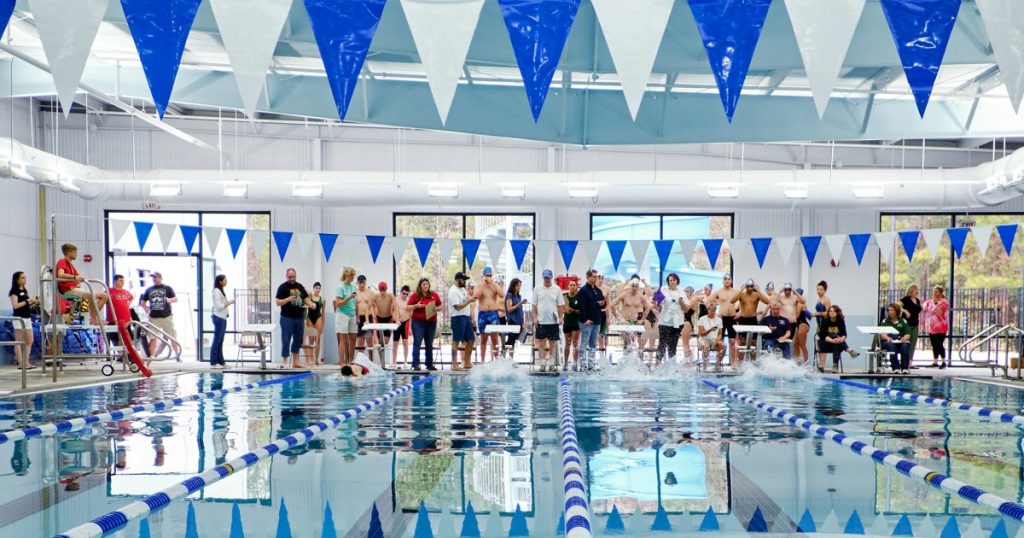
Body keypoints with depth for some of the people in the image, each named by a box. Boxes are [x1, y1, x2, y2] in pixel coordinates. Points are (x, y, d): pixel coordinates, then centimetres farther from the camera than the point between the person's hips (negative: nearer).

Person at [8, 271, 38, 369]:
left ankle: (26, 362, 9)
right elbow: (15, 305, -17)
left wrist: (35, 303, 2)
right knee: (19, 341, -4)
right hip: (19, 318, -8)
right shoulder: (14, 291, -7)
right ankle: (20, 363, -4)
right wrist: (28, 300, -18)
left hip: (27, 318, 8)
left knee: (29, 341, 6)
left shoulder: (25, 291, 15)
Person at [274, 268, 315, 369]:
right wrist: (288, 299, -23)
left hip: (300, 317, 6)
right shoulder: (282, 287, -3)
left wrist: (310, 304, -2)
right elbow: (277, 302, -8)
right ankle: (285, 363, 1)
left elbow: (305, 298, 18)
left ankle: (295, 362, 18)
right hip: (287, 318, -6)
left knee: (298, 340, 10)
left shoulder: (300, 286, 13)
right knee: (286, 340, -3)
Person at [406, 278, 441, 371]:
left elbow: (440, 306, 14)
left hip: (431, 322, 3)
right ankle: (416, 364, -11)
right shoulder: (415, 296, -1)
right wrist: (416, 306, -17)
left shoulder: (434, 295, 7)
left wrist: (436, 309, -7)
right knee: (417, 342, -9)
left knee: (429, 344, 10)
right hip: (418, 322, -3)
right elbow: (407, 307, -1)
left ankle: (430, 364, 18)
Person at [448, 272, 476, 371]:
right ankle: (454, 365, -2)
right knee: (456, 341, -5)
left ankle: (467, 363, 19)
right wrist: (469, 301, -17)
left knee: (471, 339, 11)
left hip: (466, 317, 10)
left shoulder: (463, 289, 17)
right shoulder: (453, 291, -12)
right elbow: (458, 306, -19)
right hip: (458, 318, -10)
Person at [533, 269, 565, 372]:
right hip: (541, 321, 0)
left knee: (553, 342, 4)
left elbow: (560, 306, 5)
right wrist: (535, 318, -3)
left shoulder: (557, 289, 3)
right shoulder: (537, 289, 3)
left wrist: (560, 318, -3)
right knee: (541, 342, 2)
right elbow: (534, 305, 4)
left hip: (553, 321, 0)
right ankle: (543, 363, 8)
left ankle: (553, 363, 9)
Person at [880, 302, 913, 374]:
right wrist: (888, 338, -24)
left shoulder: (903, 321, 13)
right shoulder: (885, 321, 12)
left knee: (905, 346, -33)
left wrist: (904, 339, -21)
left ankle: (905, 368, -33)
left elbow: (908, 334, 3)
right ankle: (895, 368, -40)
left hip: (901, 342, 1)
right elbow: (882, 334, -1)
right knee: (892, 346, -36)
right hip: (888, 342, -1)